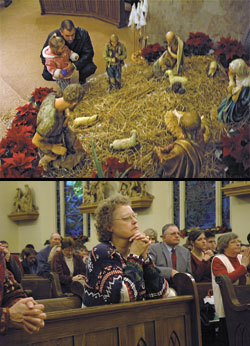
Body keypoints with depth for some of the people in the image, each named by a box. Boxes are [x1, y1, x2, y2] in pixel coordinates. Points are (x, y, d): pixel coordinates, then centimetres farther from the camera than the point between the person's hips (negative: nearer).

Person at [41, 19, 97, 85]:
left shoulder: (83, 34, -29)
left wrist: (74, 65, -39)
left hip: (77, 60, 0)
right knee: (46, 75, -23)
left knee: (90, 68, -30)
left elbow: (88, 53, -22)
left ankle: (82, 79, 8)